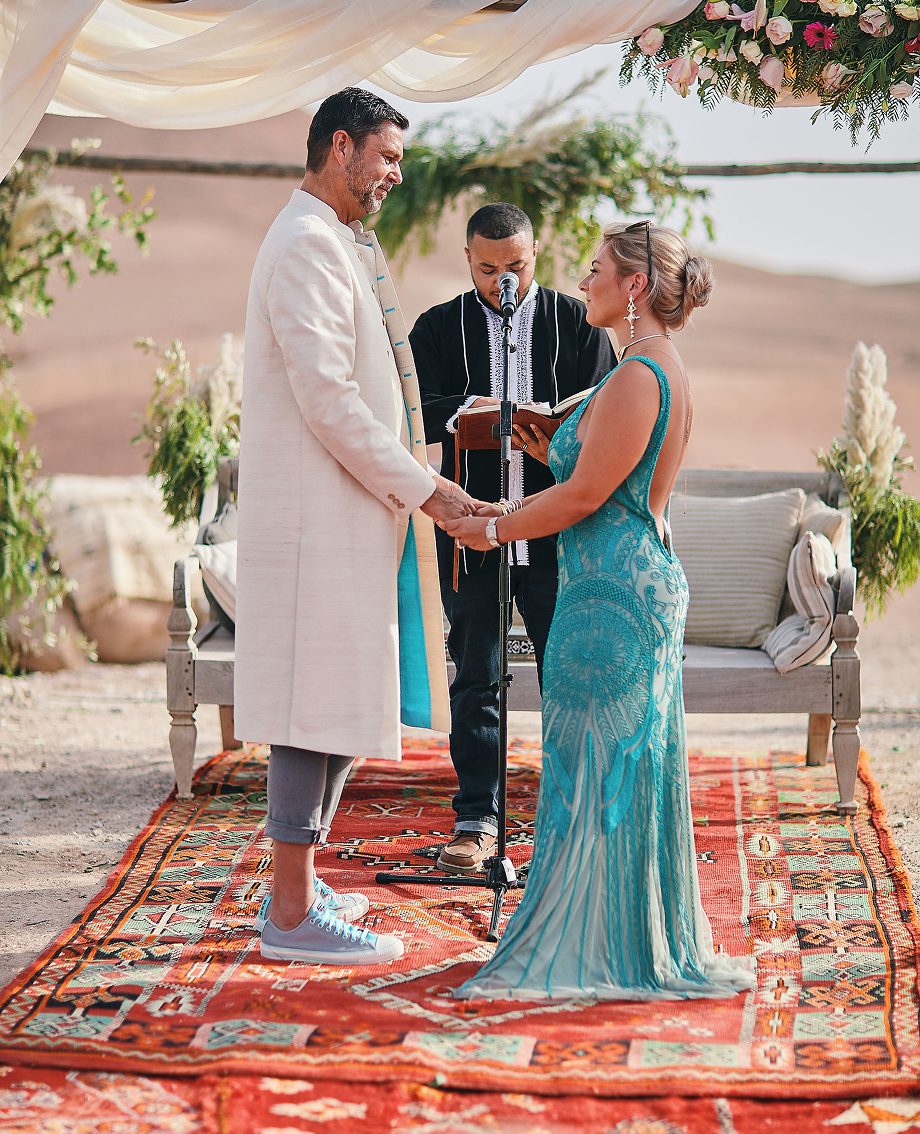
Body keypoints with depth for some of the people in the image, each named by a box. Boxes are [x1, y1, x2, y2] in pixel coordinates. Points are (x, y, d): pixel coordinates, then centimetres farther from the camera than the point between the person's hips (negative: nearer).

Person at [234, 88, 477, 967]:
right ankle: (292, 913, -2)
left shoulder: (334, 243, 20)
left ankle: (296, 886, 24)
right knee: (319, 704, -7)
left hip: (344, 515, 10)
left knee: (339, 702, 14)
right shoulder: (309, 243, -13)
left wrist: (406, 485, 19)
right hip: (320, 518, -10)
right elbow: (327, 398, -21)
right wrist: (419, 488, -15)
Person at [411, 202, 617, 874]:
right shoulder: (440, 328, 8)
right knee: (475, 681, 7)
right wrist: (464, 412, -23)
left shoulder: (576, 322, 7)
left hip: (557, 531, 0)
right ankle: (478, 819, 16)